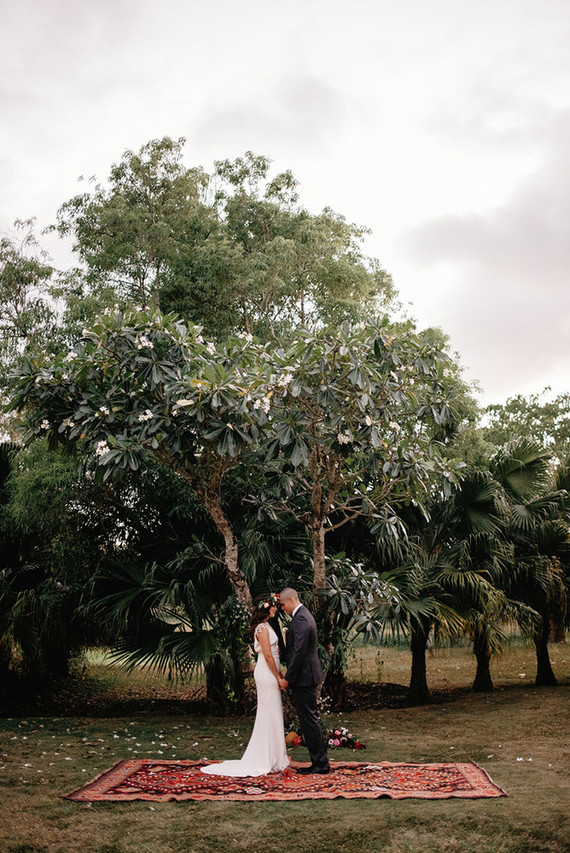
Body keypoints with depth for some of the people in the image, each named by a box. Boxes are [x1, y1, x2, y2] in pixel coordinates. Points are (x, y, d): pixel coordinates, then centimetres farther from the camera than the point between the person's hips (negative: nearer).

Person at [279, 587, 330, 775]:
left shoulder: (301, 620, -18)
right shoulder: (304, 615, 15)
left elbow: (299, 652, -23)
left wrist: (287, 678, -16)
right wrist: (289, 675, 20)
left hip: (303, 677, -11)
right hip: (307, 676, 11)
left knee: (309, 720, -3)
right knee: (310, 719, 14)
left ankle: (320, 763, 3)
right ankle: (320, 761, 20)